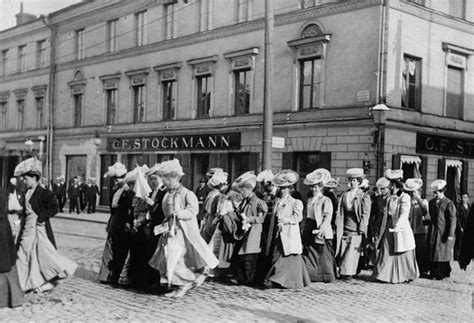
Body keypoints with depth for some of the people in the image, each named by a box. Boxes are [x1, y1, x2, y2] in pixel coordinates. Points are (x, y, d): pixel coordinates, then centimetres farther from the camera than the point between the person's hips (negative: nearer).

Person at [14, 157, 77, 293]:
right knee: (23, 254, 10)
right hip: (27, 228, 8)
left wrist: (41, 217, -18)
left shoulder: (44, 193, -14)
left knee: (44, 254, -7)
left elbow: (54, 208, -16)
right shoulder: (27, 193, 11)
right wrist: (23, 218, 5)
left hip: (39, 228, -8)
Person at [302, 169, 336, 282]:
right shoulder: (310, 201, 16)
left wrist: (321, 228, -24)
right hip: (309, 230, 6)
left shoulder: (326, 200, -4)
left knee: (323, 254, -3)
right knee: (309, 254, 4)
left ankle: (327, 276, 7)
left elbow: (328, 217, -13)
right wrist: (304, 229, 10)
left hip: (322, 232, -6)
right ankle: (310, 274, 10)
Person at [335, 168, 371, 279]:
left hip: (356, 229, -4)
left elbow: (365, 214, -5)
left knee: (353, 251, -6)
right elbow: (340, 212, 11)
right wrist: (338, 226, 4)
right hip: (345, 228, 4)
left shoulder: (364, 197, -2)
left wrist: (361, 229, -11)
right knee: (343, 250, 2)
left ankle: (349, 273, 1)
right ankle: (342, 271, 11)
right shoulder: (344, 195, 11)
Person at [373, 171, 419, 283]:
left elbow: (404, 214, -23)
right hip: (389, 229, 7)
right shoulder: (391, 198, 12)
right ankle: (385, 275, 9)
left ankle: (404, 276, 15)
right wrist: (383, 229, 17)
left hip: (400, 230, -7)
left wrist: (398, 226, -35)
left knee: (401, 254, 2)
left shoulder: (405, 197, -11)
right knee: (386, 252, 4)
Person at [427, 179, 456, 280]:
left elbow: (452, 220, -11)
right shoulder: (431, 202, 10)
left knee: (443, 252, 1)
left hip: (443, 233, -5)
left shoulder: (448, 203, -9)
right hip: (433, 232, 6)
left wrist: (451, 234, -15)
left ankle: (443, 273, 11)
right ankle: (434, 273, 13)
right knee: (432, 252, 5)